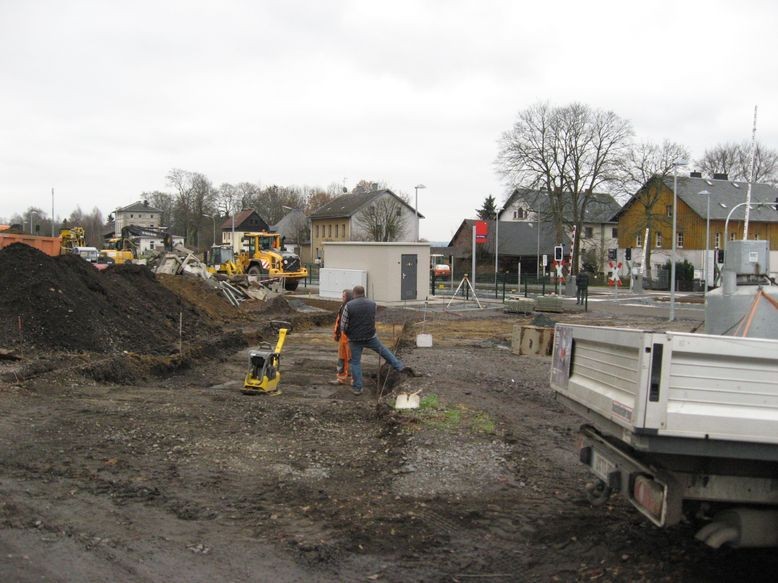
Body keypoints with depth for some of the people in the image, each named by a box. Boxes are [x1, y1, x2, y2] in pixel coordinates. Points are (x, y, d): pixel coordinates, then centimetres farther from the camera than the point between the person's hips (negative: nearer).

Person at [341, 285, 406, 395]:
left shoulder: (349, 305, -14)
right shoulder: (372, 303, -2)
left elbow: (343, 324, -9)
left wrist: (347, 333, 12)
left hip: (355, 339, -2)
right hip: (370, 337, 2)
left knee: (355, 362, 9)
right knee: (382, 350, 26)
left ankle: (357, 387, 11)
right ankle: (398, 366, 32)